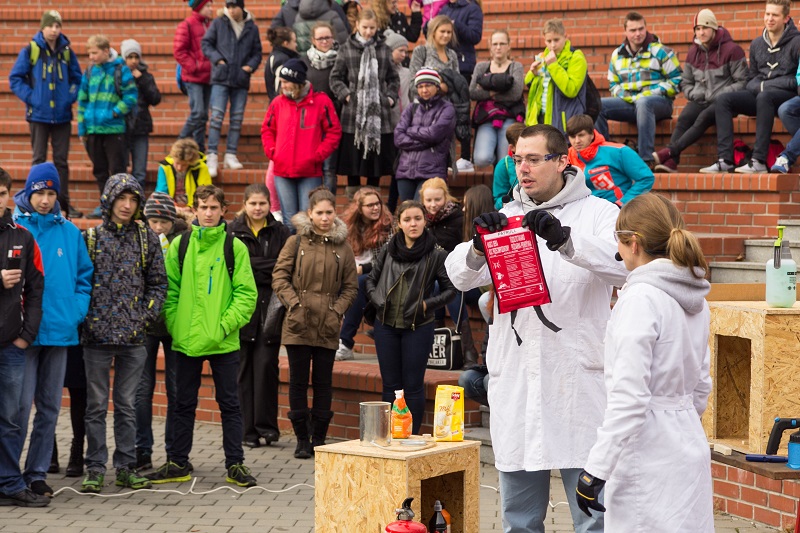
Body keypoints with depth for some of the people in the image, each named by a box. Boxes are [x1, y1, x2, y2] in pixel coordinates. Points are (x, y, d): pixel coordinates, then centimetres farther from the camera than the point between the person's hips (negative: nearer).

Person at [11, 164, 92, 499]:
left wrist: (77, 311, -1)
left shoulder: (70, 232, 8)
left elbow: (85, 276, 13)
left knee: (50, 405, 9)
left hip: (60, 330, 4)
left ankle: (37, 472, 18)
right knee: (21, 403, -7)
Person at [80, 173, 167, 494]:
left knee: (127, 404, 7)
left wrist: (146, 316, -2)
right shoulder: (91, 237, 3)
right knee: (97, 405, 3)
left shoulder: (147, 239, 7)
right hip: (97, 335, -1)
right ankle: (95, 469, 8)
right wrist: (86, 318, -6)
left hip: (134, 336, 1)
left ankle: (126, 467, 14)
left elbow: (158, 283, 9)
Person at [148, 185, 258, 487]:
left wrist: (225, 325, -12)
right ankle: (178, 464, 19)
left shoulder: (234, 247, -1)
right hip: (186, 340, 2)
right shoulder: (180, 245, 5)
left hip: (224, 341, -2)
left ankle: (235, 464, 12)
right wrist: (174, 324, -5)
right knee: (184, 404, 11)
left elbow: (246, 293, -3)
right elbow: (169, 290, 6)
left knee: (229, 403, 5)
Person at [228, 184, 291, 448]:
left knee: (266, 364, -8)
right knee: (245, 367, 1)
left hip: (270, 307, 0)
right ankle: (248, 430, 6)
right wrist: (270, 268, -8)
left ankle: (266, 424, -1)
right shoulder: (233, 232, 6)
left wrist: (256, 269, -8)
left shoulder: (280, 232, 9)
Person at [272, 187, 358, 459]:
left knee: (323, 383, 5)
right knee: (298, 381, 3)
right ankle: (302, 439, 11)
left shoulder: (342, 247, 7)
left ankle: (319, 438, 13)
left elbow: (351, 286, 10)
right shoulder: (296, 242, 2)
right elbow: (279, 276, 1)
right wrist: (294, 304, -10)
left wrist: (337, 311, -4)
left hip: (327, 327, 1)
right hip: (298, 324, -1)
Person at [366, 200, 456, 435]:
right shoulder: (388, 250, 4)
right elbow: (371, 280, 16)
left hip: (418, 327, -3)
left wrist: (428, 304, -13)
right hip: (386, 326, 4)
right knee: (390, 385, 9)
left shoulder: (436, 254, -6)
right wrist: (377, 299, -1)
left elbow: (450, 289, -1)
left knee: (413, 386, 1)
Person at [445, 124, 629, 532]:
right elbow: (460, 275, 3)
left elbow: (623, 263, -16)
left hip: (579, 380, -4)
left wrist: (565, 239, -31)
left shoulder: (597, 213, 3)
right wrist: (478, 246, -19)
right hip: (514, 380, 4)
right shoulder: (505, 218, 14)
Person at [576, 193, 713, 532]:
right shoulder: (694, 299, 9)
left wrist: (595, 472, -17)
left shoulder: (640, 298, -15)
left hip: (646, 450, -8)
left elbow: (628, 396, -20)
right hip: (690, 444, 8)